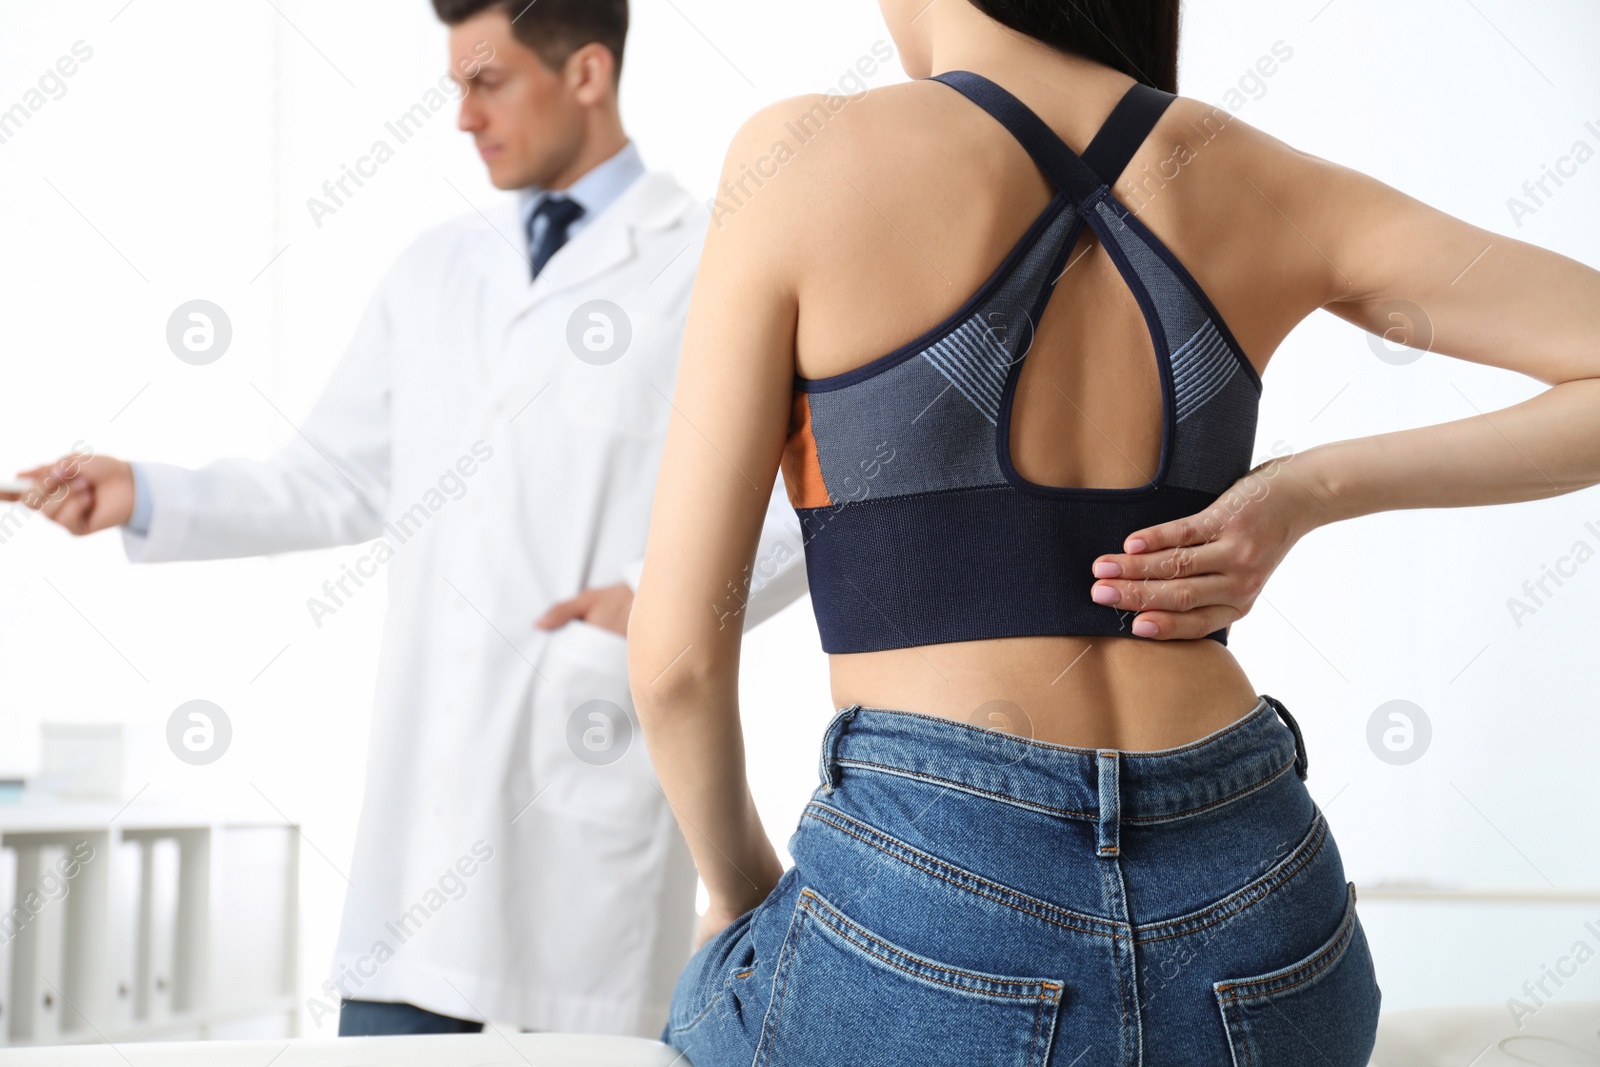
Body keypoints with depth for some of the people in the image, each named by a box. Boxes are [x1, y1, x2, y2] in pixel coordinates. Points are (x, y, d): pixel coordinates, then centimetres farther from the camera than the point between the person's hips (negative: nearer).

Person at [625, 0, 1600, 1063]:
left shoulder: (804, 157, -5)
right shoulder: (1257, 180, 5)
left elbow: (678, 649, -4)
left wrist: (739, 888, 13)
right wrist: (1311, 490, 5)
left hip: (927, 930, -4)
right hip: (1253, 929, 4)